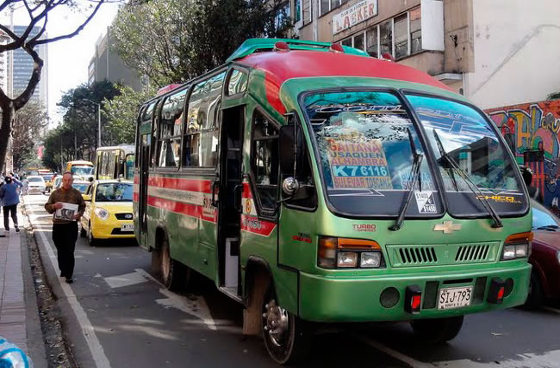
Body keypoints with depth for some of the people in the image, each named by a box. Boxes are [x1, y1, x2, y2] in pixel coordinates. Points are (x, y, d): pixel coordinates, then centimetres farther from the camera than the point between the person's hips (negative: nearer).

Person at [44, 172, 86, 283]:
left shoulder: (77, 193, 6)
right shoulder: (55, 193, 7)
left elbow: (83, 206, 13)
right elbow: (47, 207, 8)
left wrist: (79, 214, -8)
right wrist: (54, 206, -14)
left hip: (71, 225, -2)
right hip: (58, 225, 2)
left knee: (69, 251, -7)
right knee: (61, 250, 11)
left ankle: (69, 275, -6)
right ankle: (63, 269, 27)